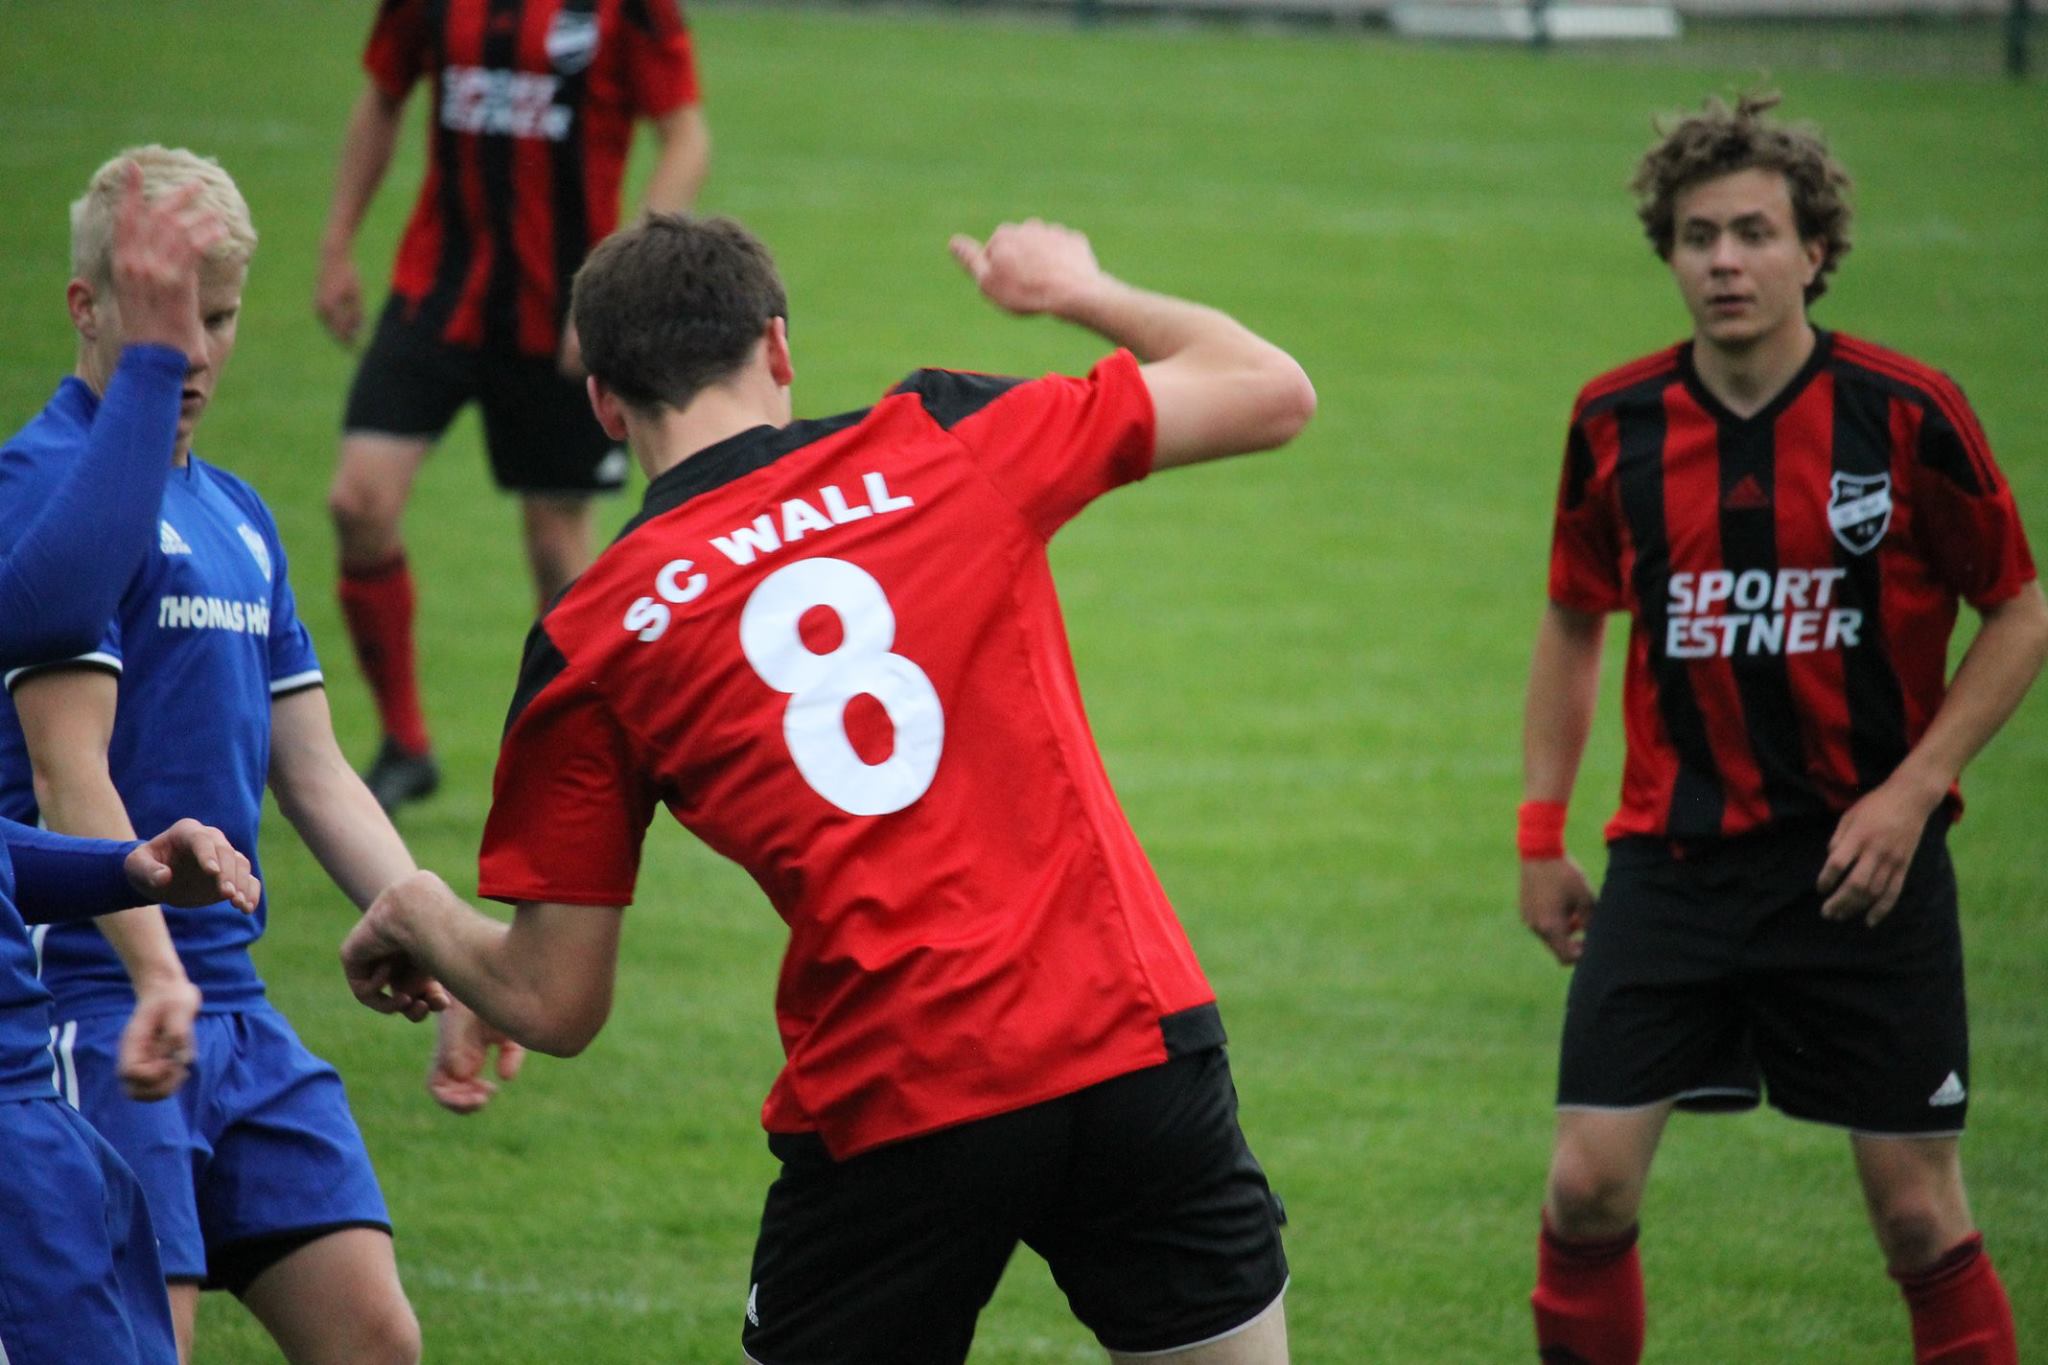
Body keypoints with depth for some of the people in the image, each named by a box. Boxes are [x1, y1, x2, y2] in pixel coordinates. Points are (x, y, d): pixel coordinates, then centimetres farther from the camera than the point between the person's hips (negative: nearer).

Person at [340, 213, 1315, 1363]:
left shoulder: (587, 644, 4)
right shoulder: (944, 446, 5)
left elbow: (555, 1005, 7)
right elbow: (1273, 393, 13)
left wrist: (420, 918, 29)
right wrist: (1080, 292, 30)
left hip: (884, 1115, -1)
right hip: (1133, 1038, 1)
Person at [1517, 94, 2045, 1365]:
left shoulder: (1906, 413, -9)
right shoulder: (1616, 424, 0)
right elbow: (1574, 620, 15)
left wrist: (1911, 791, -11)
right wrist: (1541, 831, 11)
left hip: (1866, 864, -2)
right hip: (1673, 861, 2)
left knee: (1918, 1210, 0)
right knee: (1589, 1182, -6)